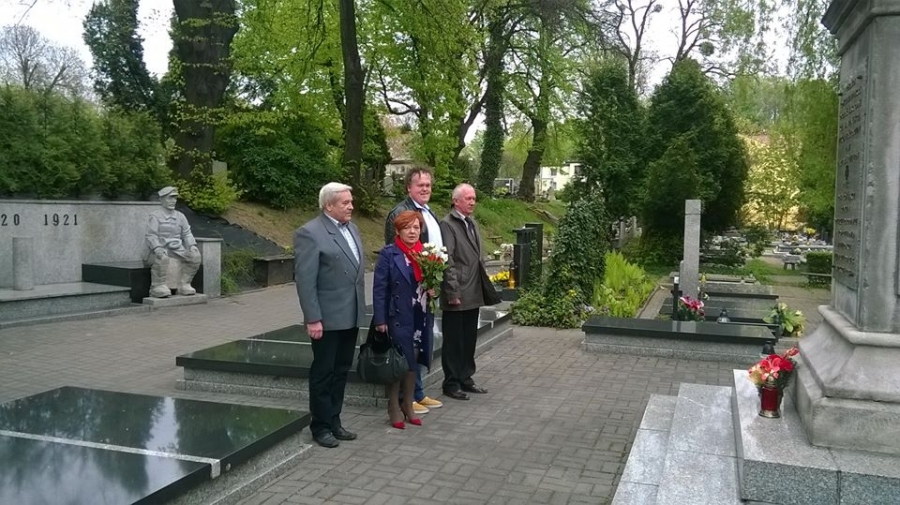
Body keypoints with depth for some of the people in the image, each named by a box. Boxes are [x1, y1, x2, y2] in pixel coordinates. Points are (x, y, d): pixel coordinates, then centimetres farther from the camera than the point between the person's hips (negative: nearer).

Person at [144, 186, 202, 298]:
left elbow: (187, 234, 13)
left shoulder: (180, 216, 15)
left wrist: (192, 246, -8)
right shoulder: (155, 216, -2)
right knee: (162, 258, -39)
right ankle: (158, 287, -30)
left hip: (177, 250, 5)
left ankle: (184, 284, -14)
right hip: (160, 250, -5)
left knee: (195, 256, -19)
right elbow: (151, 235, -10)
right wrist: (157, 248, -29)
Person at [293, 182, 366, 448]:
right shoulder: (309, 233, -14)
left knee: (341, 372, 15)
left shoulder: (351, 228, 11)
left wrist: (360, 308, 14)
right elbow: (305, 280, -17)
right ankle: (320, 427, 17)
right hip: (327, 318, -7)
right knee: (323, 373, 5)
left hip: (350, 315, 8)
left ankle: (334, 421, 27)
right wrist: (313, 319, -20)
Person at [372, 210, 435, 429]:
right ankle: (394, 409, 16)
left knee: (413, 362, 13)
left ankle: (408, 406, 25)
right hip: (398, 317, -5)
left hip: (421, 318, 5)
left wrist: (433, 290, -4)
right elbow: (379, 288, -10)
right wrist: (380, 319, -15)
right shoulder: (388, 254, -7)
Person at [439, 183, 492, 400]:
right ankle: (451, 383, 13)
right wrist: (452, 292, -19)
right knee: (454, 340, 3)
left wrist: (484, 285, 15)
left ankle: (465, 378, 27)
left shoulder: (472, 223, 15)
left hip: (473, 294, 8)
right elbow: (447, 260, -16)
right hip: (457, 296, -8)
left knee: (469, 339, 15)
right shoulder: (447, 224, -11)